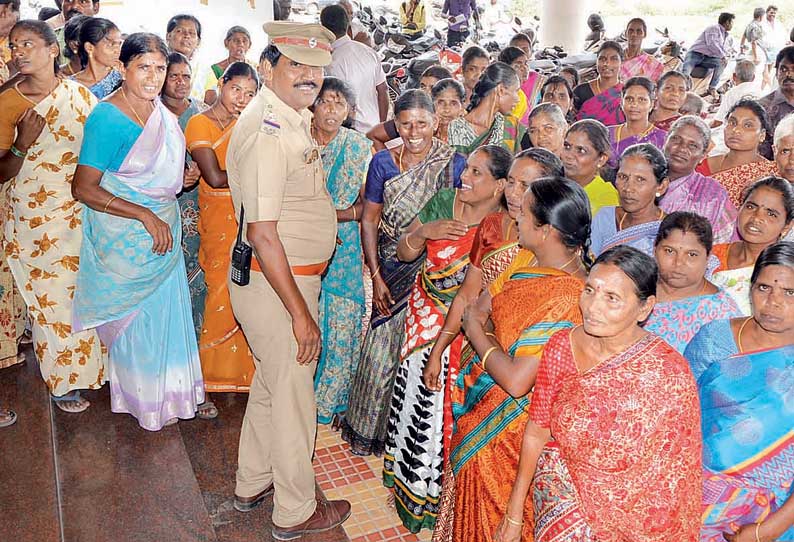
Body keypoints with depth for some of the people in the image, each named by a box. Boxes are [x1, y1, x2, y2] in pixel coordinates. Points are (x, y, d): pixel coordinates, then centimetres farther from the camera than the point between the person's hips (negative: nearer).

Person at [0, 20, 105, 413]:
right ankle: (63, 383, 24)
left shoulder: (80, 94, -1)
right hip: (35, 222, -1)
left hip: (82, 214, 2)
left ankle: (92, 368, 31)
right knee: (51, 300, 6)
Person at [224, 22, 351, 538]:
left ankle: (253, 484, 44)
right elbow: (261, 231, -27)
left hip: (292, 276, 10)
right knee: (294, 395, 6)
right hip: (276, 284, -10)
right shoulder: (268, 128, -23)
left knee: (272, 382, 23)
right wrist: (300, 312, -25)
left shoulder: (294, 118, 8)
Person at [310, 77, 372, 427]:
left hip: (343, 250, 0)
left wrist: (329, 215, -15)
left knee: (342, 324, 2)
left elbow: (365, 206, 0)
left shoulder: (361, 148, 2)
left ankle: (332, 401, 20)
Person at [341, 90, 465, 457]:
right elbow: (369, 220, 1)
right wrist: (376, 277, -3)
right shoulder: (383, 162, -1)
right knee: (381, 353, 7)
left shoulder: (454, 164, -4)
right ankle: (370, 429, 30)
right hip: (392, 273, 1)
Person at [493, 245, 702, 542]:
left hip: (634, 504, 0)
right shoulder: (561, 347, -7)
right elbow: (537, 431, 0)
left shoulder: (670, 373, -14)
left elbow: (674, 473, -6)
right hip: (564, 485, 1)